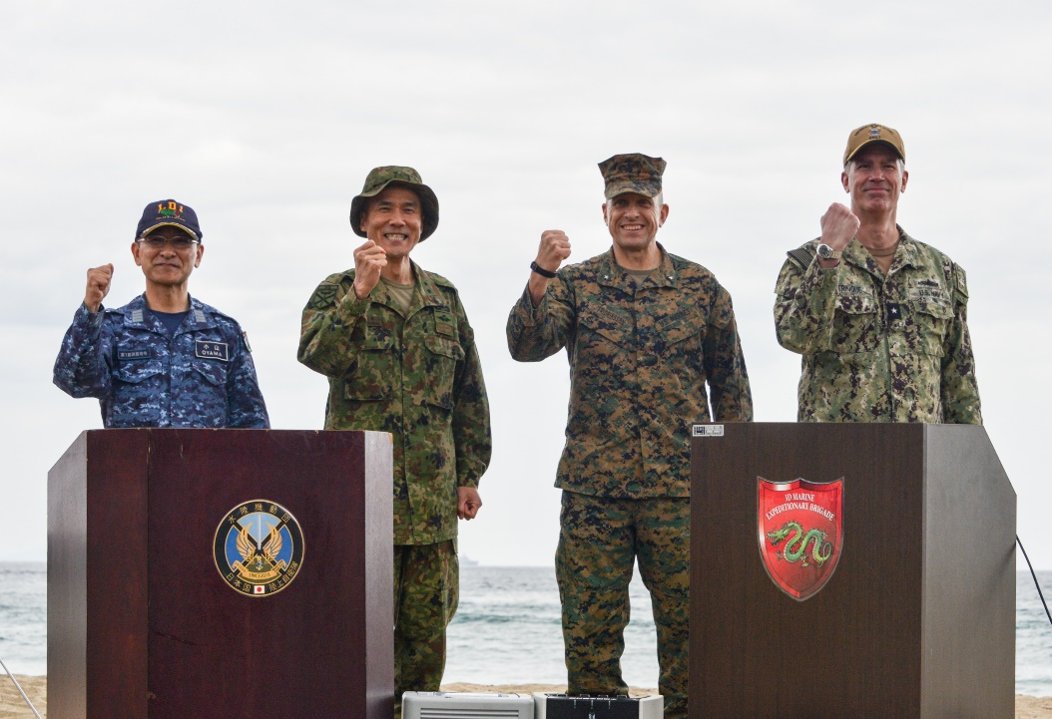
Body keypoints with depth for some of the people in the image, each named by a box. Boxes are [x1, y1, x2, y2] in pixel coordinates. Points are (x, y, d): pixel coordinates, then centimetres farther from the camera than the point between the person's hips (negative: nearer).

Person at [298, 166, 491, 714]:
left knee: (428, 625, 5)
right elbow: (317, 355, -16)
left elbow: (469, 393, 18)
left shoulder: (443, 298, 16)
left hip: (432, 496, 4)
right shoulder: (337, 292, 4)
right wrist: (360, 293, -25)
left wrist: (470, 475, 13)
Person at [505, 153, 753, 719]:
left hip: (682, 485, 0)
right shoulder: (576, 284, 6)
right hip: (594, 484, 0)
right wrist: (541, 276, -24)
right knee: (590, 628, 1)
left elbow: (730, 383, 11)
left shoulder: (700, 288, 8)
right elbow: (526, 345, -10)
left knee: (689, 621, 0)